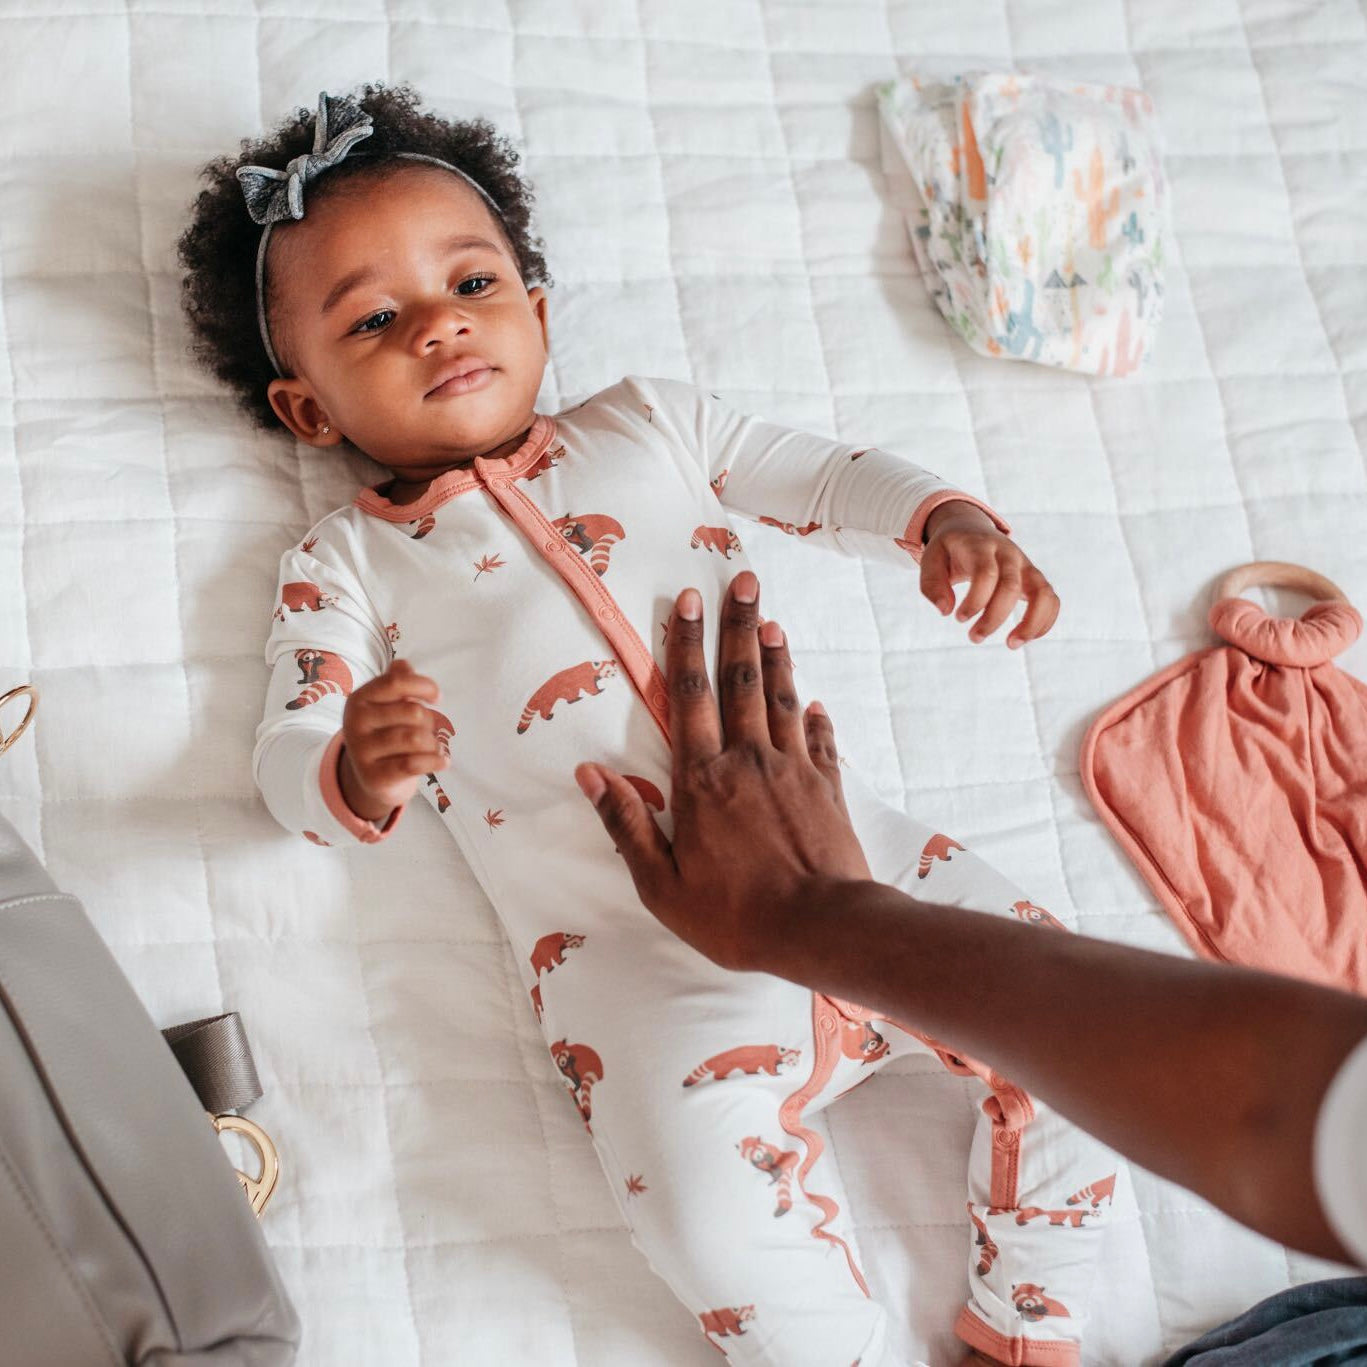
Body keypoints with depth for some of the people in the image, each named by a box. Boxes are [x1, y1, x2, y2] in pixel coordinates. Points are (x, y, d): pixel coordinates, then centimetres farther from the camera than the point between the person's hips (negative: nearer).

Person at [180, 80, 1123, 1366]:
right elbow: (286, 764, 4)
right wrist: (356, 773, -22)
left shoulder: (648, 423, 20)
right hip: (631, 951, -3)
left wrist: (948, 518, -5)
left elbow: (827, 475, 18)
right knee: (725, 1214, -29)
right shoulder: (344, 563, 13)